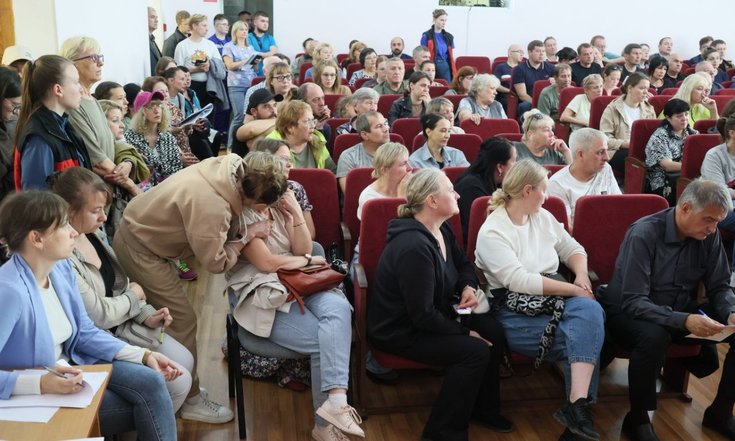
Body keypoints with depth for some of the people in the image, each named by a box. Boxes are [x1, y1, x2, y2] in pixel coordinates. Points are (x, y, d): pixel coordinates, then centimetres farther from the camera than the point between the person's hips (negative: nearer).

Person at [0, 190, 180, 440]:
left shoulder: (61, 268, -3)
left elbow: (84, 333, 5)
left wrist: (143, 355, -3)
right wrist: (40, 384, -35)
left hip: (71, 366, 7)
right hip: (36, 395, -7)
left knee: (152, 382, -11)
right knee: (147, 404, -13)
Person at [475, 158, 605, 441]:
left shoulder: (543, 217, 12)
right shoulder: (492, 232, -10)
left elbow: (573, 250, 20)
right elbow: (520, 281, -19)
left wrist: (582, 276, -3)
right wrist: (573, 289, -17)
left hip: (556, 300, 6)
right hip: (516, 313, -6)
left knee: (590, 310, -26)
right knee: (583, 338, -24)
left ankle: (577, 406, -27)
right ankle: (578, 408, -12)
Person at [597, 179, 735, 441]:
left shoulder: (709, 236, -5)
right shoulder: (644, 234, -24)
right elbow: (633, 302, -28)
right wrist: (684, 321, -43)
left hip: (680, 311, 7)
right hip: (629, 312, -6)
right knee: (654, 336, -39)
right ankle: (637, 419, -17)